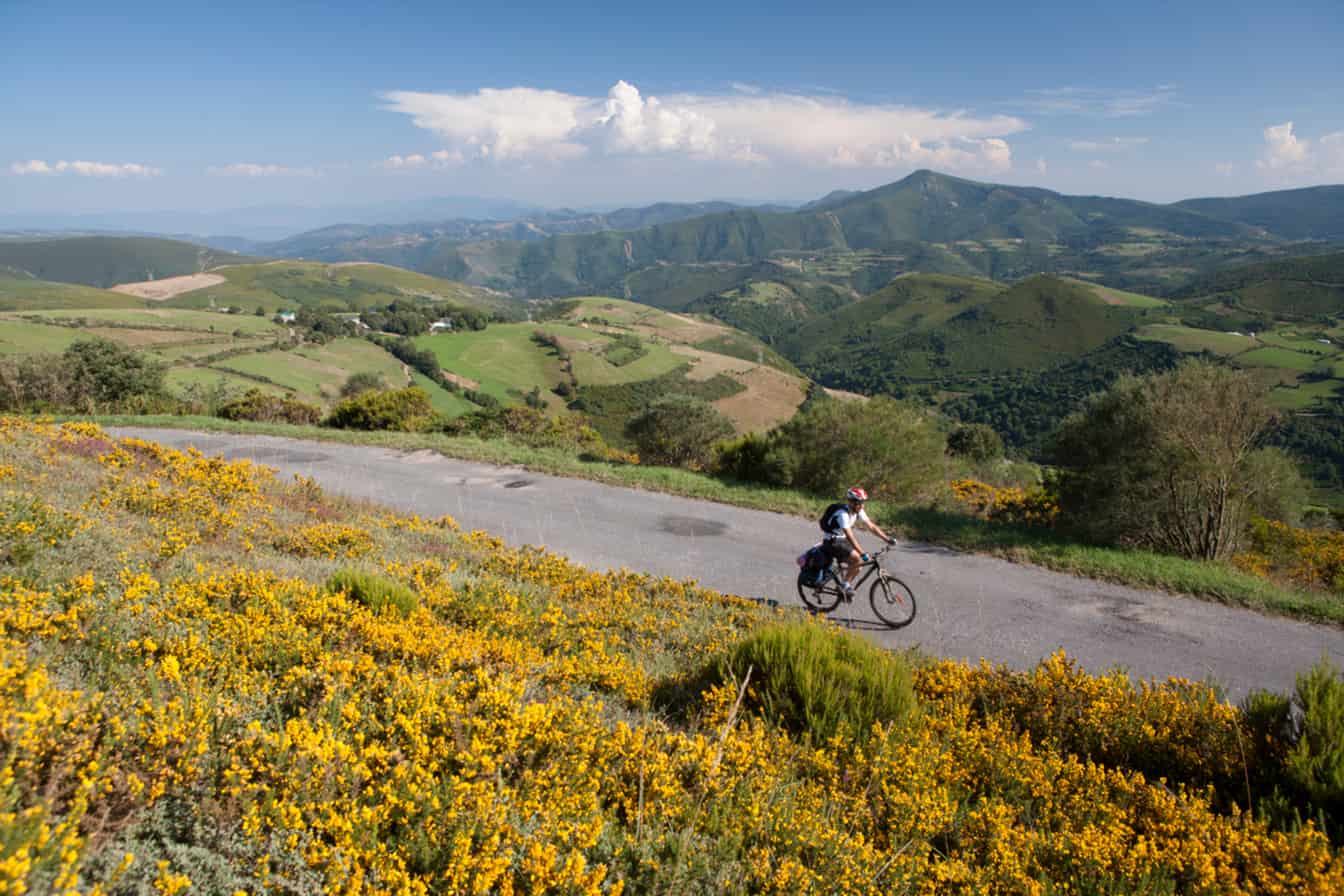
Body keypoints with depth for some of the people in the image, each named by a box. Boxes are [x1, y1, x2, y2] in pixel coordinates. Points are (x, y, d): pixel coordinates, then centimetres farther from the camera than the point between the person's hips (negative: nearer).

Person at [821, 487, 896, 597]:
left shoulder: (858, 512, -2)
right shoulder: (843, 514, -28)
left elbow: (872, 526, 1)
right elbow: (850, 537, -35)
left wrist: (888, 539, -9)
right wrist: (863, 554, -40)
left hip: (842, 541, 8)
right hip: (832, 542, -8)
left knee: (859, 563, -3)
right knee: (856, 558, -24)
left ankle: (847, 585, 14)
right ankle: (845, 584, -9)